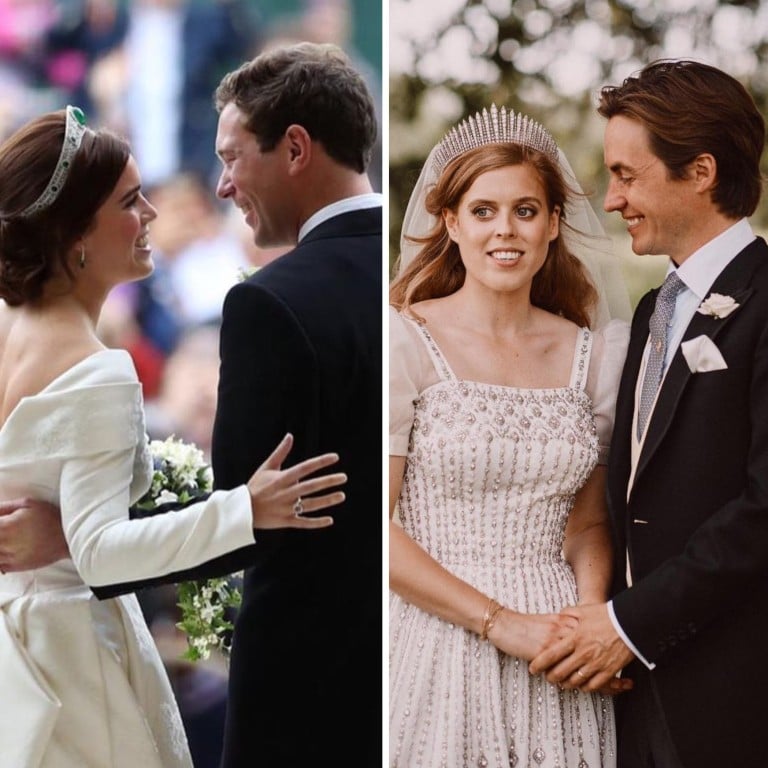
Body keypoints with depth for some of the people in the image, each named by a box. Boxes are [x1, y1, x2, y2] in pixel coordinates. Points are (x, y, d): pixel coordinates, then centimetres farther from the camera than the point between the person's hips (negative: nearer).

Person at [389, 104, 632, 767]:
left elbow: (589, 524, 13)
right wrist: (502, 623, -14)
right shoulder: (405, 340, -5)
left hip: (558, 656, 4)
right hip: (439, 649, -3)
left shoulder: (590, 355, 8)